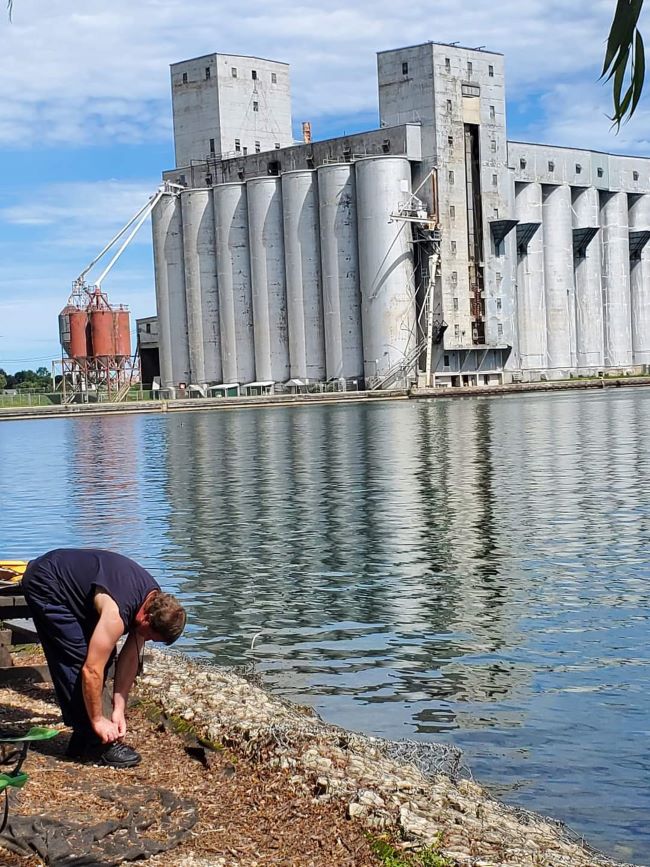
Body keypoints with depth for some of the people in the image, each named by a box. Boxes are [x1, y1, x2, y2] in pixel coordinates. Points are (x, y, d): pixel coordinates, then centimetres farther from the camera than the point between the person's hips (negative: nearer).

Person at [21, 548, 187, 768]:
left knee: (103, 654, 5)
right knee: (78, 660, -15)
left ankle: (83, 741, 13)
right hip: (44, 585, -9)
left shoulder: (154, 600, -8)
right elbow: (91, 670, -31)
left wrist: (119, 709, -3)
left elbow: (131, 657, -1)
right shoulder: (116, 614, -34)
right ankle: (95, 743, -7)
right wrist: (98, 720, -19)